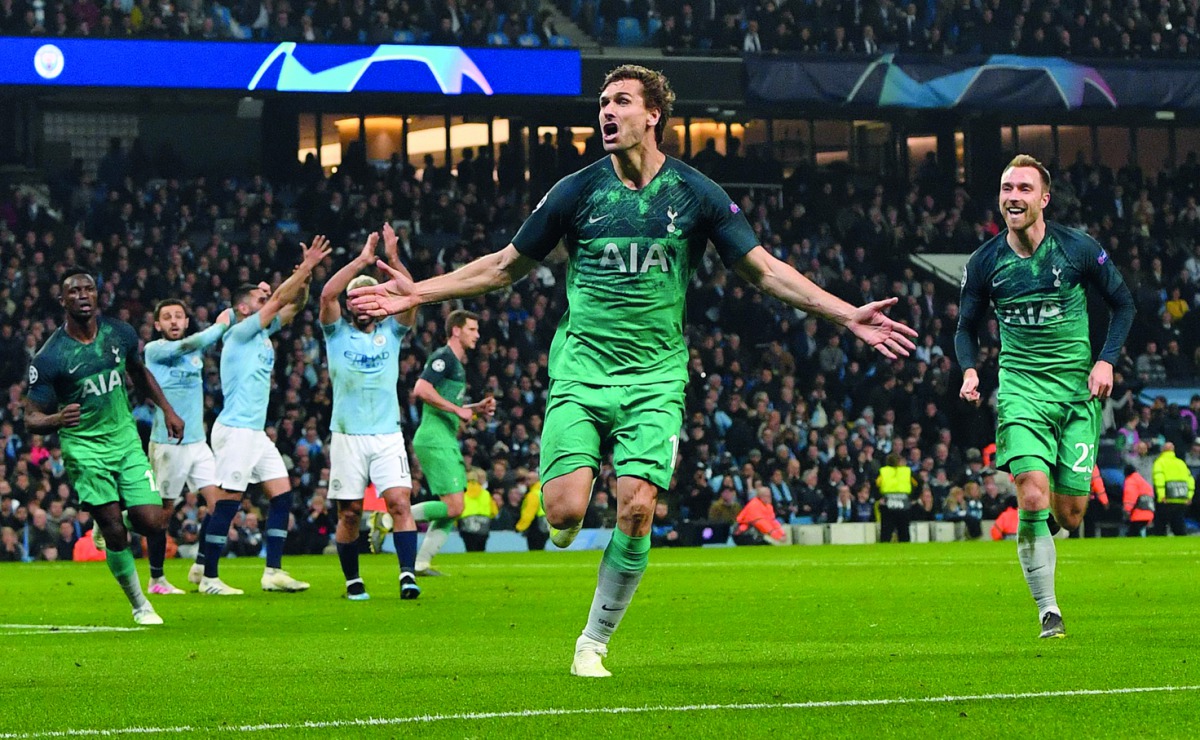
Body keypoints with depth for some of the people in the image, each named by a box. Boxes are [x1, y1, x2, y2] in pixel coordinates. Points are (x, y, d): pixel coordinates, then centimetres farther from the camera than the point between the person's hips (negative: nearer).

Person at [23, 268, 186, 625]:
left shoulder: (120, 334, 0)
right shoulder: (49, 357, -14)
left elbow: (139, 373, 22)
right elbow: (32, 418, -12)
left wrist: (167, 409, 19)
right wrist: (57, 419, -34)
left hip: (125, 438, 4)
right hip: (83, 446, -4)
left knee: (151, 523, -9)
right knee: (114, 532, -10)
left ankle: (114, 526, 27)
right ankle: (140, 605, 10)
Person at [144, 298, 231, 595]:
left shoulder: (196, 349, 12)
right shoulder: (154, 349, -7)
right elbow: (185, 346, -22)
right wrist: (220, 326, -14)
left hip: (197, 441, 6)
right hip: (167, 443, -6)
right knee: (164, 510, 1)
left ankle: (201, 568, 8)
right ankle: (156, 579, 11)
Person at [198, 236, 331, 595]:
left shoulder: (263, 333, 14)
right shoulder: (239, 333, -9)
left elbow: (292, 305, 15)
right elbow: (277, 301, -16)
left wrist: (305, 277, -4)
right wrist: (305, 268, -14)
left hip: (256, 432, 9)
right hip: (235, 429, -9)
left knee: (282, 495, 4)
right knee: (226, 503, -8)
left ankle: (273, 572, 6)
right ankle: (209, 577, -4)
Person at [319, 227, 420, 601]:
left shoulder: (390, 332, 11)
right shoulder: (337, 333, 7)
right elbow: (327, 294, -10)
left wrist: (393, 259, -15)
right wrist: (361, 260, -13)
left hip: (387, 435, 0)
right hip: (347, 436, 0)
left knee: (399, 502, -14)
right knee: (350, 513, 2)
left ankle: (408, 575, -19)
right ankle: (352, 581, 14)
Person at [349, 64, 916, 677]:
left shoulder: (694, 194, 3)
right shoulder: (577, 191, 3)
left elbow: (765, 271, 7)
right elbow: (506, 266, 14)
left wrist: (847, 315, -2)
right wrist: (420, 293, 9)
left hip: (655, 378, 0)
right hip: (580, 368, 0)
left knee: (636, 508, -15)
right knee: (565, 511, -17)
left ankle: (594, 642, 2)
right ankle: (566, 532, 23)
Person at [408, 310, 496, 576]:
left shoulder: (457, 364, 22)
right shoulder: (443, 357, -9)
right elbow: (421, 390, -23)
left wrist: (477, 408, 17)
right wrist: (458, 409, -19)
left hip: (447, 442, 10)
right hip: (434, 441, -10)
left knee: (453, 509, 8)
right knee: (453, 507, -15)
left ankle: (421, 562, 8)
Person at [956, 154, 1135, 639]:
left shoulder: (1078, 249, -3)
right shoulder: (985, 262, 1)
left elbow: (1123, 304, 8)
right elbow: (966, 327, 13)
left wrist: (1107, 360, -6)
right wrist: (969, 370, -6)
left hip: (1077, 386, 0)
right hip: (1020, 386, 0)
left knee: (1069, 515, -2)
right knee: (1032, 496, -20)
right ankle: (1048, 612, -10)